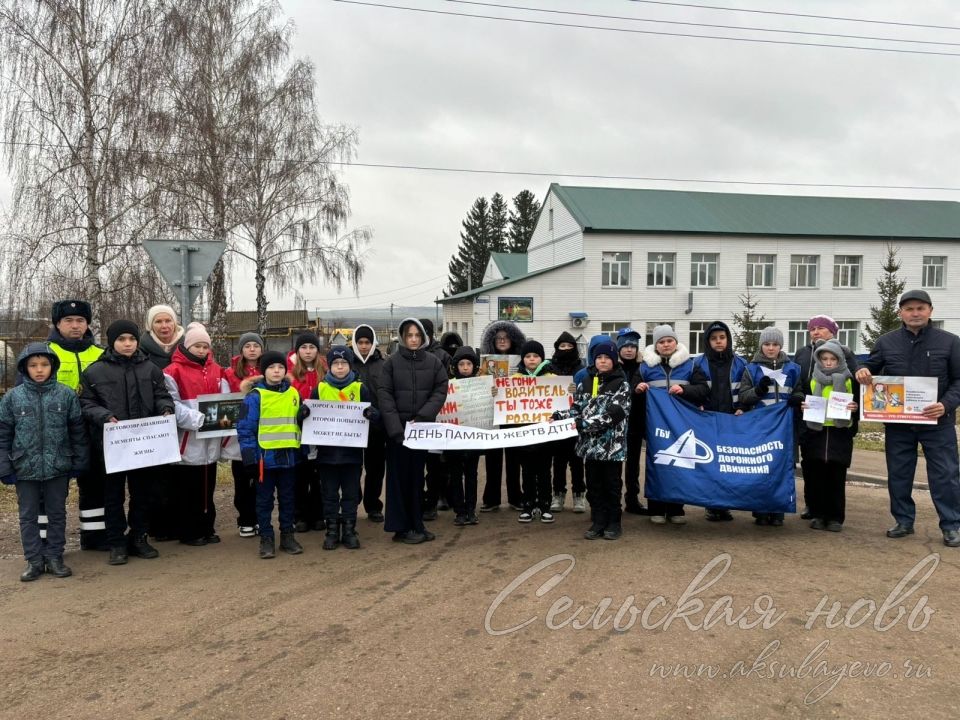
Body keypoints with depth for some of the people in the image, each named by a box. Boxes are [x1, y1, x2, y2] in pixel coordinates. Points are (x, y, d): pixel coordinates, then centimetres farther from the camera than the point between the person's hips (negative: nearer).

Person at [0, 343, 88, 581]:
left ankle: (54, 557, 22)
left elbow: (77, 431, 1)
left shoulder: (66, 395, -4)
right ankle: (34, 560, 20)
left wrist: (80, 462, 0)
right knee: (28, 516, 9)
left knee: (57, 514, 10)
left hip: (58, 466, 0)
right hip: (25, 469, 1)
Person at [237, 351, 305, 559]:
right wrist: (249, 454, -12)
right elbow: (245, 428, -8)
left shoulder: (294, 394, 6)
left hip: (289, 456, 4)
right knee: (264, 500, 7)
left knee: (287, 498, 13)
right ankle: (266, 538, 15)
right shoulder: (255, 396, -7)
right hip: (265, 456, -4)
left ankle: (287, 535, 24)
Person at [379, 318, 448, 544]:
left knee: (417, 475, 9)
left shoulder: (433, 362, 5)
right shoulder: (392, 362, -1)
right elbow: (385, 395, -6)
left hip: (423, 427, 2)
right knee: (400, 476, 2)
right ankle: (401, 527, 9)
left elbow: (441, 390, -1)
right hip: (398, 428, -2)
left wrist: (422, 417, -13)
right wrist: (395, 427, -15)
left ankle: (416, 525, 18)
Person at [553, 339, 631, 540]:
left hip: (612, 443, -4)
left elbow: (614, 413, -17)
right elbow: (577, 409, 12)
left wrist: (585, 424, -23)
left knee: (612, 484, 5)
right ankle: (598, 522, 19)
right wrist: (559, 416, -7)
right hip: (589, 443, 4)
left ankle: (613, 523, 17)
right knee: (594, 485, 10)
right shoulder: (585, 382, 10)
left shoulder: (621, 384, -4)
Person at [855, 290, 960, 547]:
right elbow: (871, 368, 16)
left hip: (937, 422, -2)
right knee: (898, 474, 9)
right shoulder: (886, 342, 4)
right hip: (898, 422, 2)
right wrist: (862, 371, -9)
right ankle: (904, 521, 22)